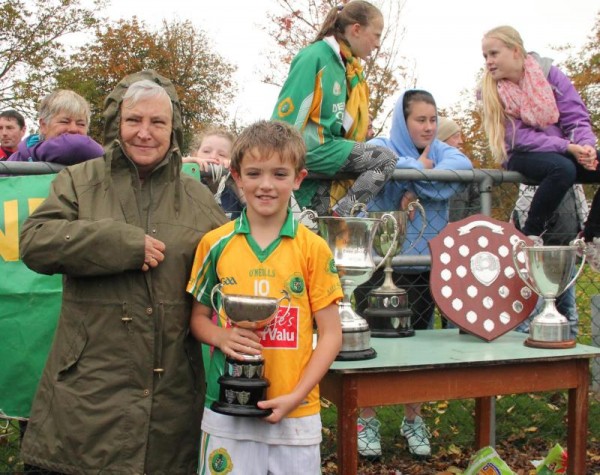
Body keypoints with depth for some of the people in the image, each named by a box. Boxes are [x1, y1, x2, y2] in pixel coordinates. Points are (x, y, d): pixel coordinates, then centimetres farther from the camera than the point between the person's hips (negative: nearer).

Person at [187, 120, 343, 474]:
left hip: (296, 414, -1)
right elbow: (199, 316, 10)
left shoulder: (313, 249, -4)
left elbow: (331, 334, -2)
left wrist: (296, 396, -11)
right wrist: (222, 337, -12)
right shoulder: (215, 244, 0)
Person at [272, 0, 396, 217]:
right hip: (310, 149, -8)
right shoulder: (315, 57, -10)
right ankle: (338, 217, -13)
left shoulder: (348, 67, 15)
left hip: (325, 148, 8)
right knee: (385, 159, -13)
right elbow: (289, 111, -13)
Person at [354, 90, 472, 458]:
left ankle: (413, 420, 27)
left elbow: (462, 169, -15)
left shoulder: (443, 152, 8)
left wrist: (414, 182, -20)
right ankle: (368, 421, 19)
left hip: (424, 266, 3)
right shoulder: (382, 146, 0)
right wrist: (420, 168, -14)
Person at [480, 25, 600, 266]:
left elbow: (576, 117, -5)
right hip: (523, 156, -3)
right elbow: (519, 137, -14)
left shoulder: (548, 73, -5)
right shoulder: (490, 90, -8)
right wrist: (567, 147, -24)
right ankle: (531, 235, -19)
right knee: (563, 168, -35)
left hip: (564, 152, 4)